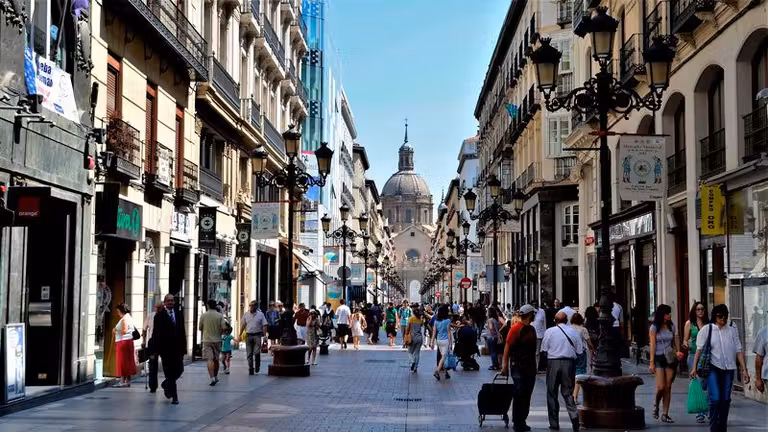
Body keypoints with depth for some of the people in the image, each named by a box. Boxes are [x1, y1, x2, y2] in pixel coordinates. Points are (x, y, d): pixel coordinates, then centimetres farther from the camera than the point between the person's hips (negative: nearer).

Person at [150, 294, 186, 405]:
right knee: (170, 372, 0)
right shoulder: (159, 316, -2)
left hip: (177, 348, 4)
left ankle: (166, 384, 32)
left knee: (179, 370, 3)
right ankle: (174, 397, 7)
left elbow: (182, 331, 10)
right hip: (165, 348, -4)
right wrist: (155, 349, -10)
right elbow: (156, 333, -5)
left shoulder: (179, 314, 9)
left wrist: (184, 347, 5)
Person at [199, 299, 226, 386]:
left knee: (209, 360, -6)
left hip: (207, 340, -2)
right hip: (217, 340, 2)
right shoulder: (220, 316, -4)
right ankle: (215, 377, 27)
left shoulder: (203, 316, -4)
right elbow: (224, 328, -9)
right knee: (216, 359, 15)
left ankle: (212, 378, -20)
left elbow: (200, 328, 4)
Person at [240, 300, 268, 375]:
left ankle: (257, 369, 9)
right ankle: (250, 369, 11)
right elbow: (243, 325, 13)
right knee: (249, 354, 4)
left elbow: (264, 325, 0)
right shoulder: (246, 314, 8)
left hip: (257, 335, -3)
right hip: (248, 335, 3)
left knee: (257, 353, -7)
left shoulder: (260, 315, 1)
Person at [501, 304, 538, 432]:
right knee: (519, 394, -6)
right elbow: (508, 346, -13)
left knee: (527, 395, 9)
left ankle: (522, 421, 18)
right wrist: (505, 364, -16)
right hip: (518, 367, -7)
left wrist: (534, 365, 16)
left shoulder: (531, 329, 12)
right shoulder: (515, 328, -11)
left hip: (530, 367, 7)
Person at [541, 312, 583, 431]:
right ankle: (574, 416, -12)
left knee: (552, 393, 9)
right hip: (569, 363, 2)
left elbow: (544, 349, -4)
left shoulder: (549, 331, -3)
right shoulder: (574, 332, 2)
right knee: (568, 393, 10)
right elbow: (580, 351, 2)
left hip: (553, 363, -2)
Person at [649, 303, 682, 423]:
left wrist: (678, 352, -5)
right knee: (661, 387, -13)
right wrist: (652, 362, -10)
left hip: (670, 358, 4)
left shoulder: (671, 326, 9)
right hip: (659, 358, -4)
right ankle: (656, 405, 17)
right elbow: (652, 346, -6)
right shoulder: (654, 328, -3)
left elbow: (674, 342, 16)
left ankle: (665, 414, 7)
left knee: (668, 387, 1)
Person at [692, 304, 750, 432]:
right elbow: (699, 349, -3)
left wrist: (744, 370, 2)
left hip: (729, 369, 3)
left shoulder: (732, 330, 8)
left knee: (725, 399, 6)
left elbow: (739, 351, 7)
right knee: (715, 398, -11)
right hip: (713, 368, -3)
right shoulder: (707, 329, 1)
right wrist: (694, 367, -11)